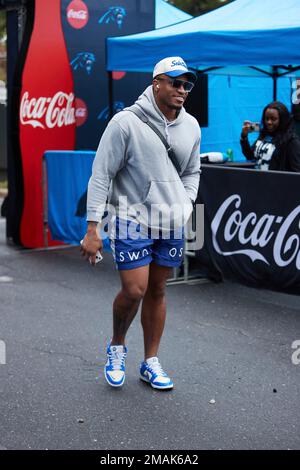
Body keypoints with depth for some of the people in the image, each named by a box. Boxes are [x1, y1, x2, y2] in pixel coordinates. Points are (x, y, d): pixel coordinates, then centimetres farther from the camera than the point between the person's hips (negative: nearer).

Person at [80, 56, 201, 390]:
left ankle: (150, 362, 23)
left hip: (171, 225, 5)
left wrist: (185, 205, 4)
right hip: (132, 222, -5)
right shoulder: (126, 122, -13)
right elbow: (101, 175, -11)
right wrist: (93, 228, -15)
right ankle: (117, 347, 21)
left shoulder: (191, 126, 5)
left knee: (157, 291, 10)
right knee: (134, 291, -8)